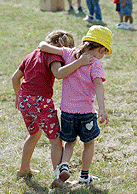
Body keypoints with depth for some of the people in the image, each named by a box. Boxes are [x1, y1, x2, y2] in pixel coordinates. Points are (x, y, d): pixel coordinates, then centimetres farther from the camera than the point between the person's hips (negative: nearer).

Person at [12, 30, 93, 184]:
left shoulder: (32, 55, 16)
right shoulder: (52, 55, -8)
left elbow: (15, 77, 22)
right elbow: (59, 73, -29)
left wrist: (19, 95, 35)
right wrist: (79, 62, -30)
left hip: (24, 101, 8)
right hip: (41, 102, -8)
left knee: (34, 134, 30)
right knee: (56, 140, 2)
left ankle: (24, 169, 41)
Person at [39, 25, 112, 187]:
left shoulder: (70, 54, 2)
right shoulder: (95, 64, -10)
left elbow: (44, 47, -1)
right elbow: (98, 84, -25)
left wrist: (44, 45, 24)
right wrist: (102, 109, -34)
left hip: (67, 110, 3)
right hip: (86, 112, -3)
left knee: (70, 142, 22)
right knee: (88, 143, 21)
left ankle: (64, 166, -4)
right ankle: (84, 175, 29)